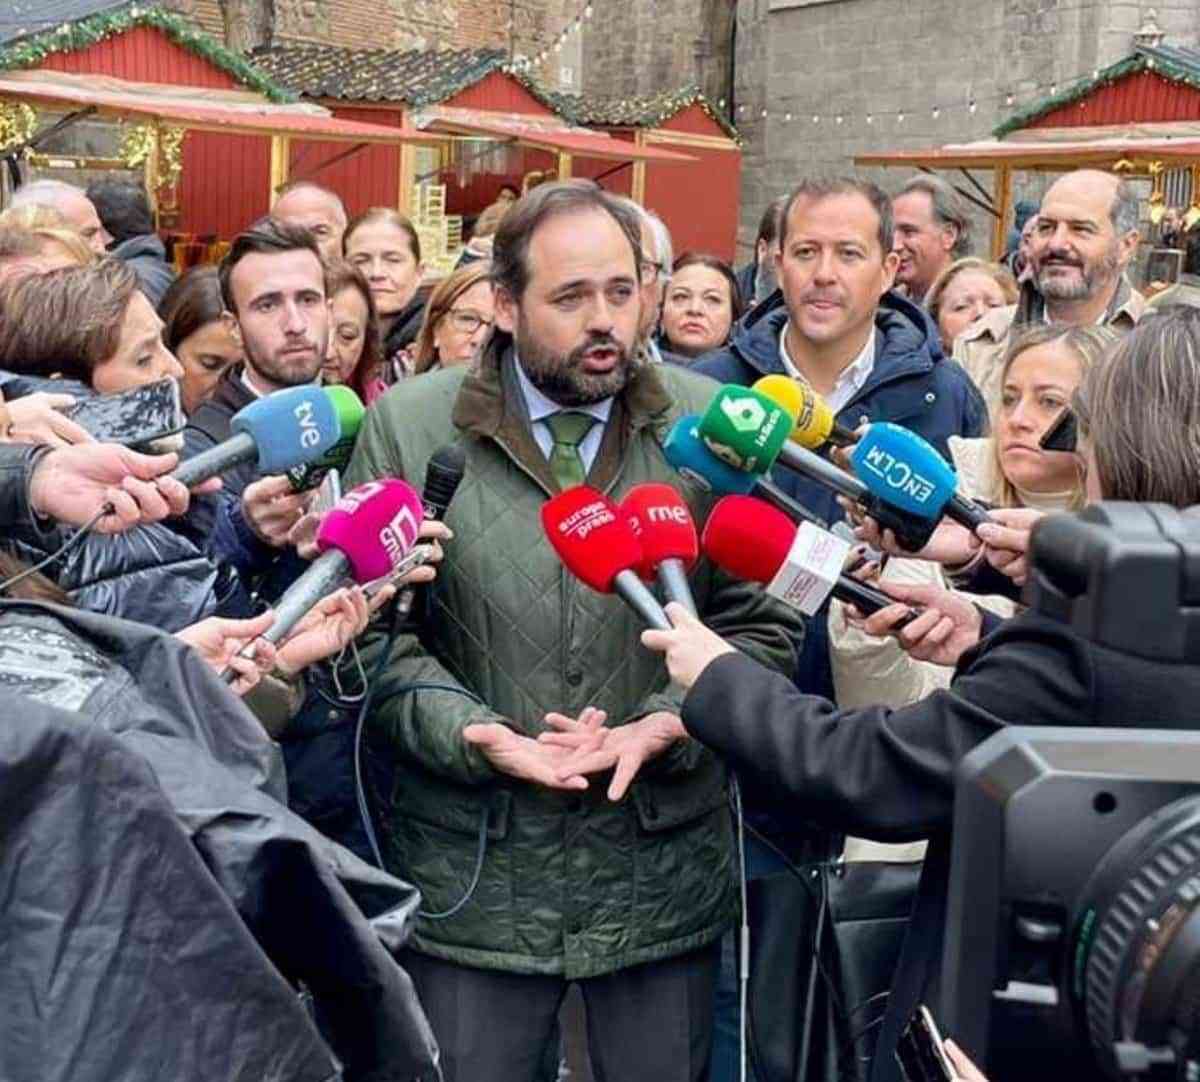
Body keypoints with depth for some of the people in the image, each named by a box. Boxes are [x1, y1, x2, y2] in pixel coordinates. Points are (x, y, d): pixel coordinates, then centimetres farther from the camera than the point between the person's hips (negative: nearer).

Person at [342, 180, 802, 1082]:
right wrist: (474, 732, -18)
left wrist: (667, 721, -14)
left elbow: (762, 624, 2)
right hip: (473, 873, -1)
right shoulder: (407, 425, -3)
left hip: (665, 870, 1)